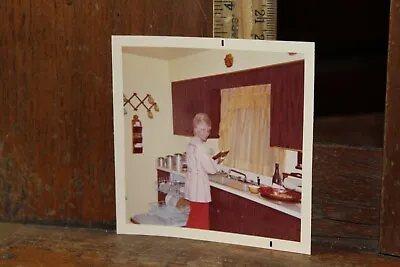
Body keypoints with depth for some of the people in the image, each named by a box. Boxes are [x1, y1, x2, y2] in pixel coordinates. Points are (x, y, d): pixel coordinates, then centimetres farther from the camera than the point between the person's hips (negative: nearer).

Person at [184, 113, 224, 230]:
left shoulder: (191, 144, 10)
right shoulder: (199, 146, -18)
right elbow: (210, 168, -18)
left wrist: (213, 161, 8)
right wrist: (218, 162, 2)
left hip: (192, 187, 9)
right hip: (199, 189, -9)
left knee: (193, 221, 16)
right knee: (200, 223, -3)